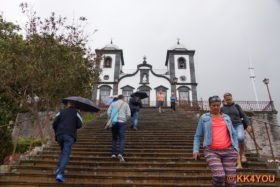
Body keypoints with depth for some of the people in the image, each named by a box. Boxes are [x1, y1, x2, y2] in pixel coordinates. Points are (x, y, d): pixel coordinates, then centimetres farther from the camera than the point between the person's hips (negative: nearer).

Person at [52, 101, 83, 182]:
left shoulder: (61, 112, 15)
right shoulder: (76, 113, 9)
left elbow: (54, 124, 7)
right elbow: (79, 125, 0)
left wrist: (57, 133, 23)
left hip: (60, 135, 3)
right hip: (70, 135, -3)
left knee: (63, 152, 24)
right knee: (66, 154, -7)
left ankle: (59, 169, 20)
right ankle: (60, 173, -20)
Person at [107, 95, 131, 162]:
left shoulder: (113, 103, 11)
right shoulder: (125, 104, 7)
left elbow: (108, 112, 3)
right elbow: (128, 114, 1)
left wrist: (111, 119, 15)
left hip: (114, 122, 3)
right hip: (122, 122, -2)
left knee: (114, 138, 15)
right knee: (122, 139, -4)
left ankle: (114, 153, 14)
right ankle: (120, 153, -22)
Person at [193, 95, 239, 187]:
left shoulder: (226, 117, 16)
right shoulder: (204, 118, 7)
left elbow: (233, 134, 20)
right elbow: (198, 136, 8)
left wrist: (236, 149, 8)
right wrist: (196, 150, -3)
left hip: (228, 151, 3)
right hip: (212, 151, -3)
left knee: (231, 179, -1)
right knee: (219, 176, -20)